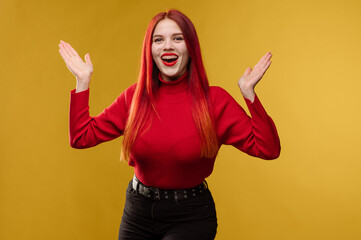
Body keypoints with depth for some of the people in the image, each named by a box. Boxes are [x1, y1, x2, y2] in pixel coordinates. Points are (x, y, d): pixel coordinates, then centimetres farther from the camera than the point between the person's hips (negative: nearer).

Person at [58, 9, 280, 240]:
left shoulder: (213, 100, -12)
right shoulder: (134, 97, -3)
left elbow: (268, 149, -17)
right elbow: (81, 137, -3)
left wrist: (249, 93, -24)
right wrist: (83, 81, -6)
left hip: (191, 217, -3)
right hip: (138, 212, 4)